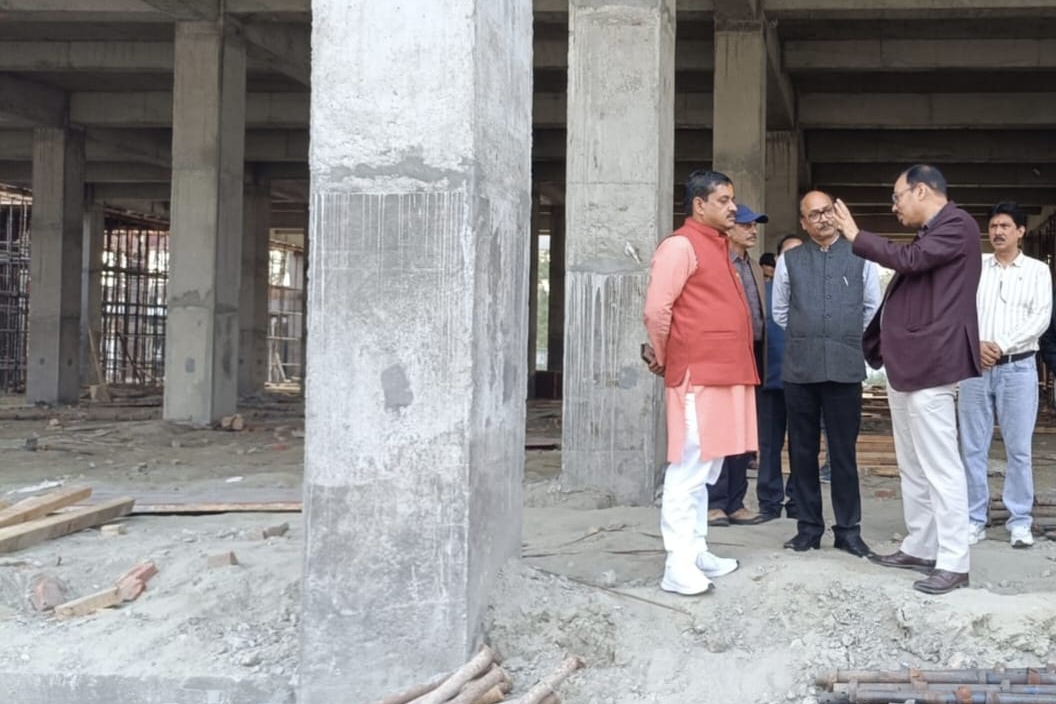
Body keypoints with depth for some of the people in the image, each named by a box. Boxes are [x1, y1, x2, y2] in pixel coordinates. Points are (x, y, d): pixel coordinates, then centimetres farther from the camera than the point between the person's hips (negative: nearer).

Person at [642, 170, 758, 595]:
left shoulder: (717, 246, 20)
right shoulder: (681, 245, -10)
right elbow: (656, 310, -16)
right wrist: (664, 358, -3)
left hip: (722, 374, 9)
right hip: (696, 376, -9)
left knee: (706, 470, 13)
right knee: (689, 471, -10)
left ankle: (697, 552, 20)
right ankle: (679, 565, -9)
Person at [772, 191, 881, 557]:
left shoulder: (860, 257, 4)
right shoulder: (789, 261, 6)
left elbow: (873, 307, 14)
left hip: (845, 367, -1)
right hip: (800, 368, 1)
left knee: (844, 451, 3)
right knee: (803, 450, 6)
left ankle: (848, 529, 10)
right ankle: (808, 526, 15)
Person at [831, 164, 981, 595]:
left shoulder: (957, 225, -9)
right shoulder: (929, 235, 22)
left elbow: (909, 260, -22)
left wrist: (857, 236, -12)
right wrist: (876, 342, 21)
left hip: (930, 363, -11)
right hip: (906, 362, 11)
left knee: (940, 466, -10)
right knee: (912, 465, 14)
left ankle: (953, 563, -7)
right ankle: (920, 548, 22)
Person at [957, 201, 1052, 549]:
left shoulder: (1037, 270, 5)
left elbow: (1040, 318, -5)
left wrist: (1001, 345, -14)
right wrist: (975, 344, -13)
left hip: (1018, 368, -1)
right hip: (974, 366, 1)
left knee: (1018, 449, 2)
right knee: (972, 448, 4)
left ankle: (1019, 521, 9)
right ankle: (974, 519, 11)